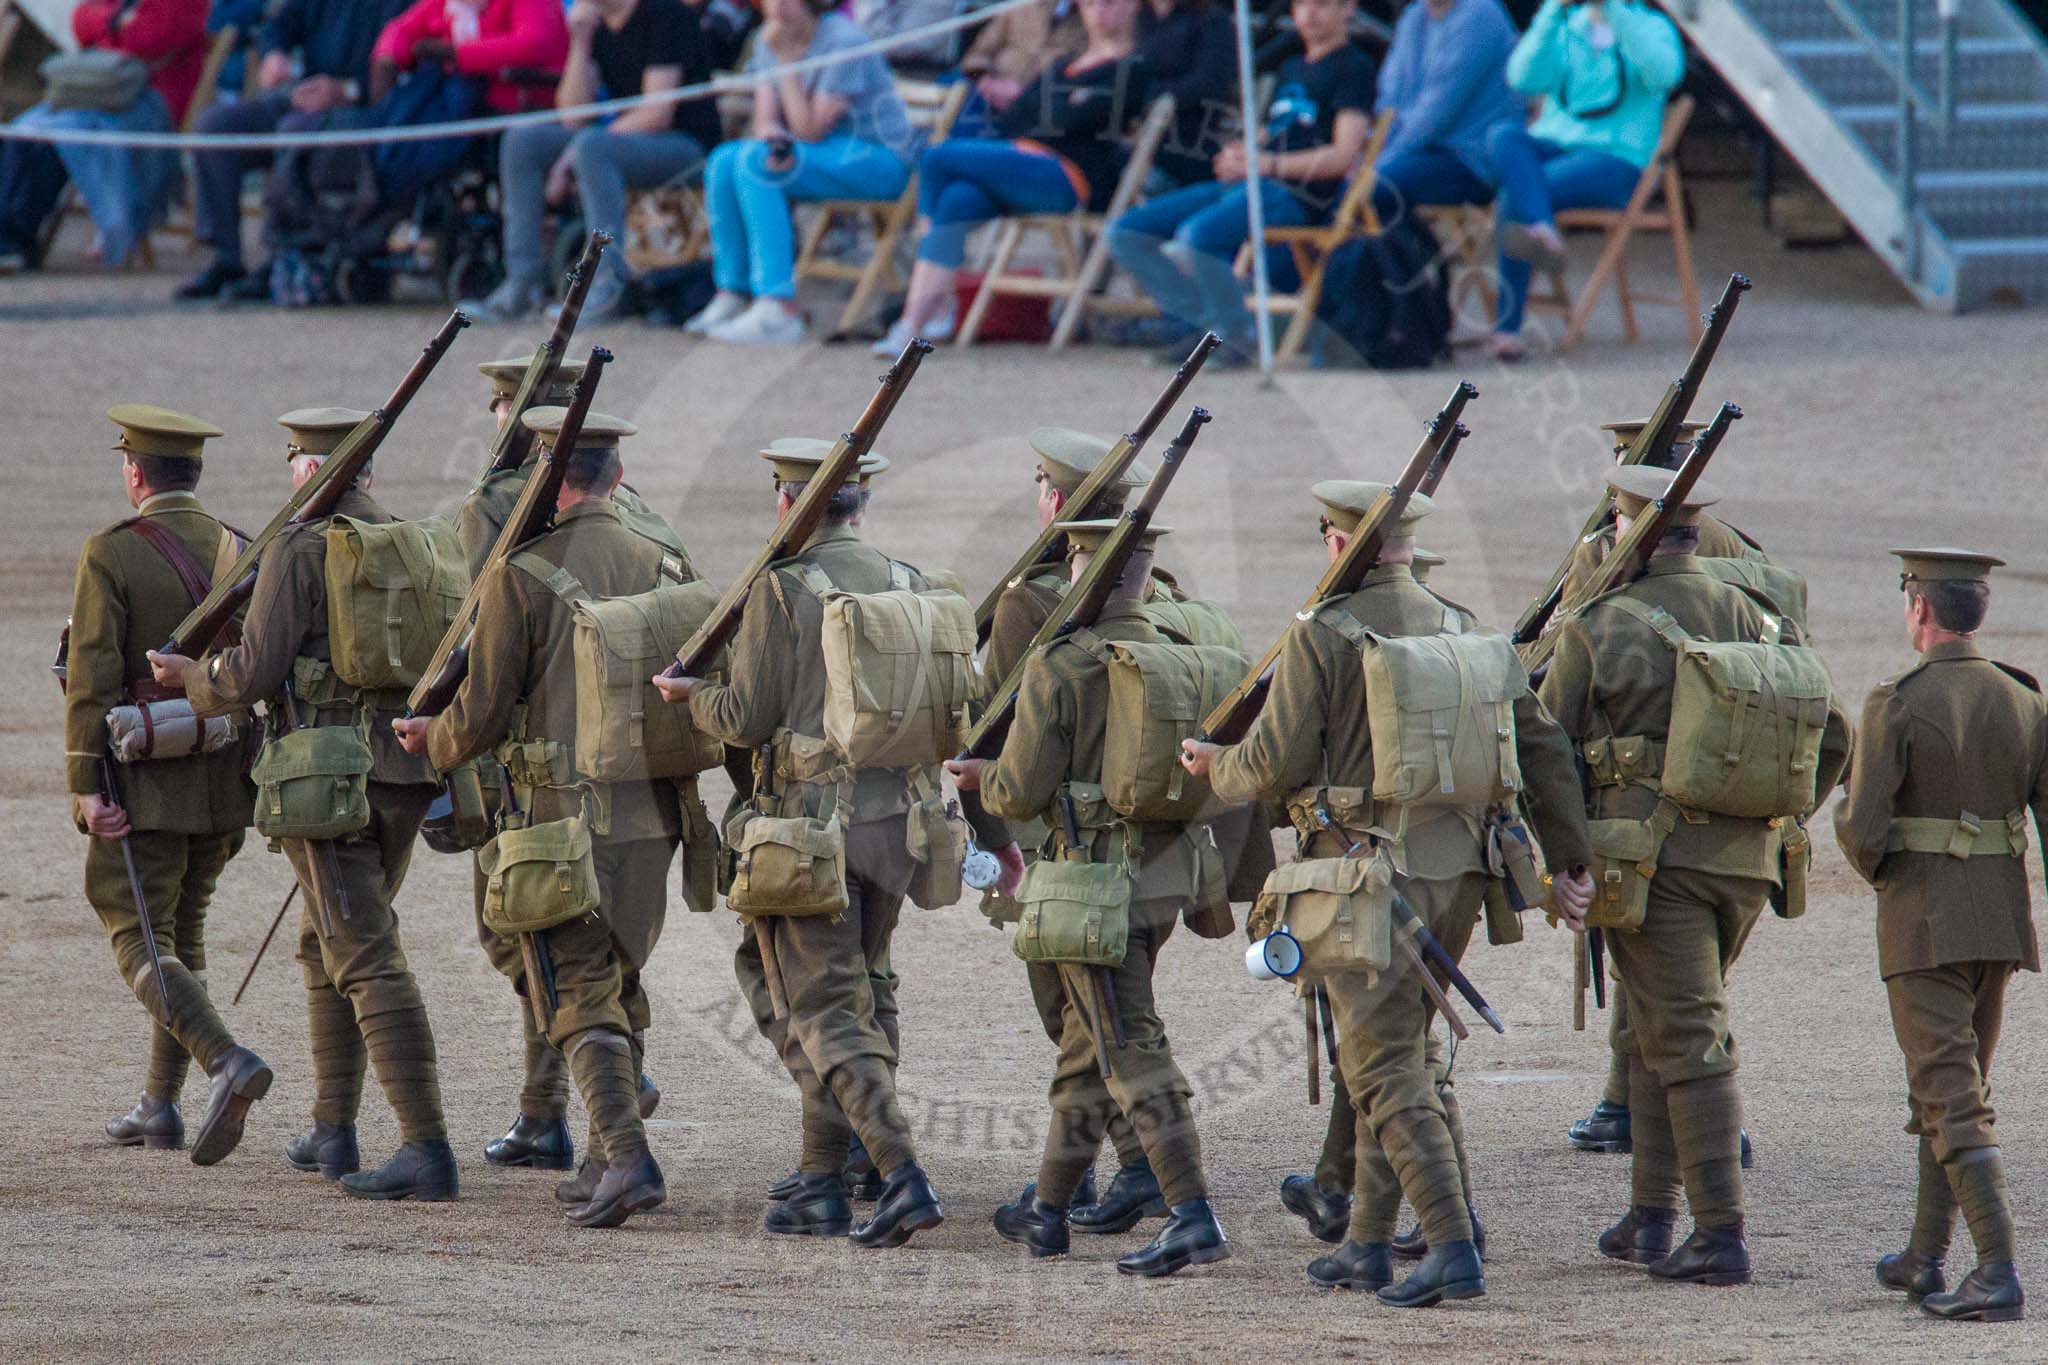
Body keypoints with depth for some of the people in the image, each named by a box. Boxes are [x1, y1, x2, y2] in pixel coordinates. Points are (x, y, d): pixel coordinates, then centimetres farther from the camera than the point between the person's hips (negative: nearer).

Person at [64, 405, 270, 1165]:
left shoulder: (112, 555, -10)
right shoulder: (243, 554, 4)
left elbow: (93, 676, -16)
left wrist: (85, 786, -16)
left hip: (143, 786, -6)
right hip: (225, 783, 6)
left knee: (139, 942, -3)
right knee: (182, 933, 18)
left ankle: (228, 1065, -26)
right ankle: (159, 1105, 20)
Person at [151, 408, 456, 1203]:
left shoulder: (300, 550, -9)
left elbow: (254, 673, -14)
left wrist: (191, 677, 5)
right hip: (407, 779, 7)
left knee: (368, 962, -9)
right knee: (326, 946, 22)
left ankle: (427, 1150, -17)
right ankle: (332, 1131, 24)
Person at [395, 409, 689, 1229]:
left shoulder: (520, 575, -10)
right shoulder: (663, 568, 5)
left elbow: (482, 713, -9)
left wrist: (432, 741, 13)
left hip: (565, 819, -5)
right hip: (653, 818, 5)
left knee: (581, 996, -2)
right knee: (621, 987, 17)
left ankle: (627, 1154, -19)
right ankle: (604, 1163, 20)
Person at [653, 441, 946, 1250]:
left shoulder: (781, 587, -9)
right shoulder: (909, 586, 8)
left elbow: (748, 718, -9)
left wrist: (690, 695, 10)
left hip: (810, 818, -6)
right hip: (894, 819, 6)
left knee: (827, 1014, -5)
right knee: (850, 1000, 16)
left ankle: (903, 1176, -20)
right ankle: (822, 1185, 18)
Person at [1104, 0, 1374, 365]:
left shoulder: (1354, 67, 0)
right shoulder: (1291, 67, 27)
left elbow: (1343, 156, -10)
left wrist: (1269, 164, -19)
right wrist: (1239, 153, 5)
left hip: (1297, 194, -9)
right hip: (1243, 185, 9)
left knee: (1197, 236, -36)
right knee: (1127, 232, -4)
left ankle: (1239, 334, -16)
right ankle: (1204, 322, 1)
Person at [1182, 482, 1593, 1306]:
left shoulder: (1321, 637, -8)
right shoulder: (1466, 633, 9)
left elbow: (1275, 764, -10)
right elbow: (1541, 746, 8)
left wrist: (1215, 767, 11)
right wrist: (1569, 860, 12)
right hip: (1457, 875, 6)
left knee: (1389, 1073, -5)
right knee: (1393, 1058, 18)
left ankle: (1454, 1250, -16)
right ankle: (1368, 1244, 23)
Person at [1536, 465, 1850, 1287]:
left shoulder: (1597, 631, -4)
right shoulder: (1753, 621, 9)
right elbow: (1829, 734, 9)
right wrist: (1775, 818, 20)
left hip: (1651, 853, -5)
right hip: (1744, 861, 5)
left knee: (1688, 1040, -6)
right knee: (1661, 1030, 19)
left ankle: (1721, 1238, -12)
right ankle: (1651, 1218, 20)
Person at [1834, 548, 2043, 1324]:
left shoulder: (1897, 705, -12)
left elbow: (1861, 828, -15)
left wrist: (1875, 869, 8)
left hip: (1924, 923, -6)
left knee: (1954, 1099, -9)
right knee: (1948, 1086, 20)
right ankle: (1925, 1259, 28)